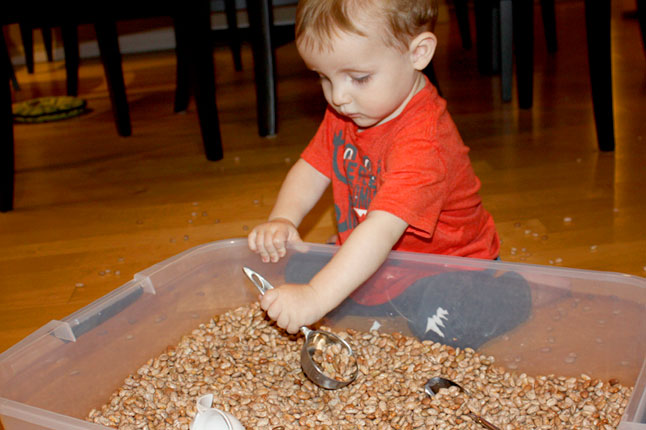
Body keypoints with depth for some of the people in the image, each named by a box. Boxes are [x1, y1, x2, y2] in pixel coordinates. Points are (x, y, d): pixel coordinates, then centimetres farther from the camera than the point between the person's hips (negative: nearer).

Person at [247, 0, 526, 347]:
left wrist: (316, 297, -52)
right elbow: (312, 168, 0)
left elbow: (383, 229, -44)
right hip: (379, 263, 8)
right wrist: (281, 220, -21)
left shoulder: (423, 142, -35)